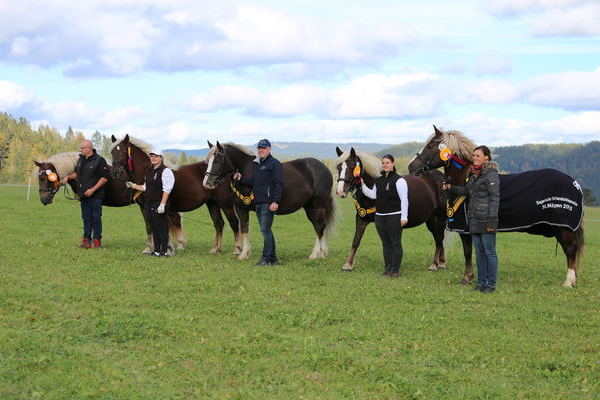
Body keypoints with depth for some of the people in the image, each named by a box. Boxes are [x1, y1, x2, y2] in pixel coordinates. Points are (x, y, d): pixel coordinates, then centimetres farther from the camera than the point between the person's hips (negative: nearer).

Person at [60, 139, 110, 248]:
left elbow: (104, 178, -14)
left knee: (96, 217, -2)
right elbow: (77, 173, 25)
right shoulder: (81, 159, 11)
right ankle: (86, 240, 13)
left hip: (95, 195, -7)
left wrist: (93, 189, -19)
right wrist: (68, 177, 4)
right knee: (86, 218, 9)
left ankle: (97, 239, 6)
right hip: (83, 194, 7)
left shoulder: (99, 160, -12)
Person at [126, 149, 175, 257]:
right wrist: (133, 186, 16)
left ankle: (165, 251, -1)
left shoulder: (165, 171, -10)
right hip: (149, 205, 8)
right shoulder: (150, 172, 16)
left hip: (159, 204, -8)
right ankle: (157, 250, 17)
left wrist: (162, 204, -23)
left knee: (162, 227, -6)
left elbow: (166, 190, -17)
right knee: (154, 228, 11)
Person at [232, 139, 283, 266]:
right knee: (266, 231, 12)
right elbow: (252, 182, 23)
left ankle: (266, 258, -5)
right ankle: (273, 259, 18)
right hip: (258, 203, 9)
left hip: (268, 203, -9)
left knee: (265, 230, -9)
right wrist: (241, 178, 6)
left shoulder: (275, 163, -7)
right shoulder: (256, 164, 18)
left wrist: (276, 201, -21)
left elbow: (278, 184, -13)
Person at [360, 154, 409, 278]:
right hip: (380, 216, 7)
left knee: (395, 243, -2)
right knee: (385, 243, 11)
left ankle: (395, 270, 2)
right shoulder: (378, 181, 14)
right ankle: (388, 268, 17)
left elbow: (404, 200, -11)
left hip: (394, 216, -7)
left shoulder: (399, 180, -8)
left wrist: (404, 217, -16)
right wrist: (362, 185, 3)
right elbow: (373, 195, 11)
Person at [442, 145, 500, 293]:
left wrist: (492, 220, -20)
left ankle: (491, 283, 4)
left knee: (489, 251, -2)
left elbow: (494, 198, -15)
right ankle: (481, 281, 20)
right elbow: (467, 191, 24)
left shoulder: (491, 174, -11)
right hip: (474, 219, 8)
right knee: (479, 251, 13)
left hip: (486, 219, -8)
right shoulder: (473, 174, 14)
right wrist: (451, 188, 9)